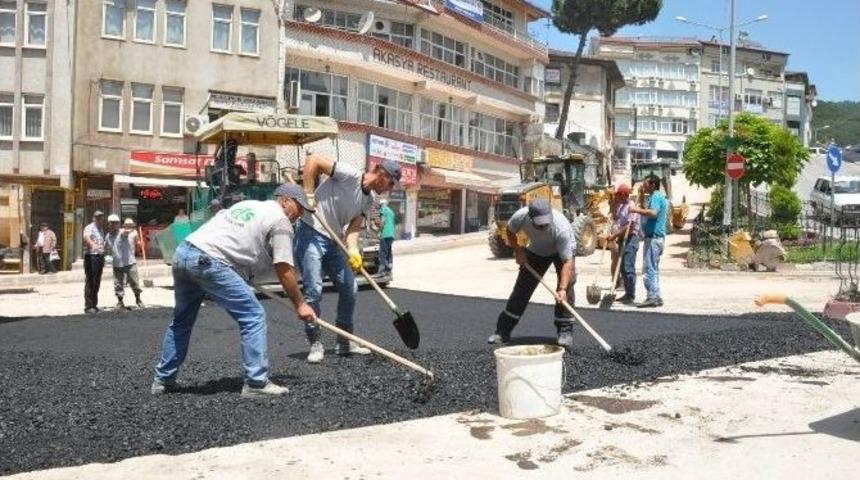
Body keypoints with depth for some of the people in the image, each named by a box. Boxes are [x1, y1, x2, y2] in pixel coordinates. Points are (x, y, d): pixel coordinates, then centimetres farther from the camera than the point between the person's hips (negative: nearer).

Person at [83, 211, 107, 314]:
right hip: (91, 256, -8)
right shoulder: (89, 228, -8)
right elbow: (86, 237, -30)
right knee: (90, 281, -7)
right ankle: (88, 305, -4)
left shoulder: (101, 229, 18)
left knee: (97, 282, 11)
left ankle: (94, 304, 19)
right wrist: (92, 244, -51)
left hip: (100, 256, 8)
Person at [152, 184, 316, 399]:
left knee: (181, 321, 23)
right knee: (253, 316, -3)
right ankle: (256, 383, -4)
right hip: (208, 262, -9)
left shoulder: (248, 204, 26)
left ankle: (163, 380, 32)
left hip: (182, 252, 9)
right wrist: (300, 304, 7)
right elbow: (284, 270, -1)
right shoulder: (280, 220, 2)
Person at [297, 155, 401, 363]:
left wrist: (353, 250, -20)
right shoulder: (350, 174, -15)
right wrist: (309, 195, -22)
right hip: (311, 234, -9)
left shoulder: (368, 201, 9)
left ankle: (345, 342, 19)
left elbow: (353, 227, 0)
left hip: (333, 241, 9)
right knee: (313, 290, -11)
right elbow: (312, 160, -19)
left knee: (349, 288, 7)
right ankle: (315, 344, 2)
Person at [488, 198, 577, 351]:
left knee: (567, 287, -22)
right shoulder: (521, 216, -34)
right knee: (522, 287, 2)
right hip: (536, 250, 3)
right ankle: (503, 331, 9)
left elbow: (567, 261, -43)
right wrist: (518, 250, -17)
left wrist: (563, 289, -52)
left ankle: (565, 332, -12)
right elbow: (510, 231, -8)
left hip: (563, 249, -3)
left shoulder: (561, 227, -43)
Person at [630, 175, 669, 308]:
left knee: (649, 268, -10)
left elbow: (653, 212, -31)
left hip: (653, 237, -11)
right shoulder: (661, 196, 21)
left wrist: (637, 210, -25)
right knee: (653, 268, 14)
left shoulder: (655, 197, -13)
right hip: (658, 237, 11)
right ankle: (655, 297, 18)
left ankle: (653, 297, -11)